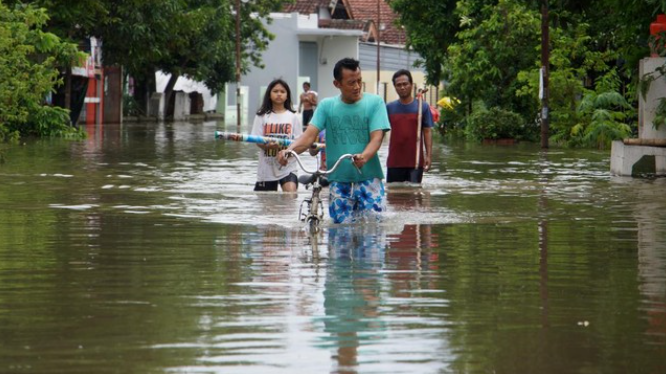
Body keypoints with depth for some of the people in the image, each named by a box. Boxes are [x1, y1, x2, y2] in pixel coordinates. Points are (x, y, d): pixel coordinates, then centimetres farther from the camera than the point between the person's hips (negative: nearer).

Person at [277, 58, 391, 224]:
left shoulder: (374, 102, 0)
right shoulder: (327, 106, 6)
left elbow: (377, 137, -10)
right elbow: (309, 135, -4)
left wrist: (364, 157, -33)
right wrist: (289, 150, -26)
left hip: (368, 179, -2)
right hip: (338, 181, 2)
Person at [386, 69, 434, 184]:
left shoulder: (422, 106, 2)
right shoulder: (389, 108, 6)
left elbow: (427, 131, 1)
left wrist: (429, 155, -8)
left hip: (415, 161, -2)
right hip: (394, 162, 2)